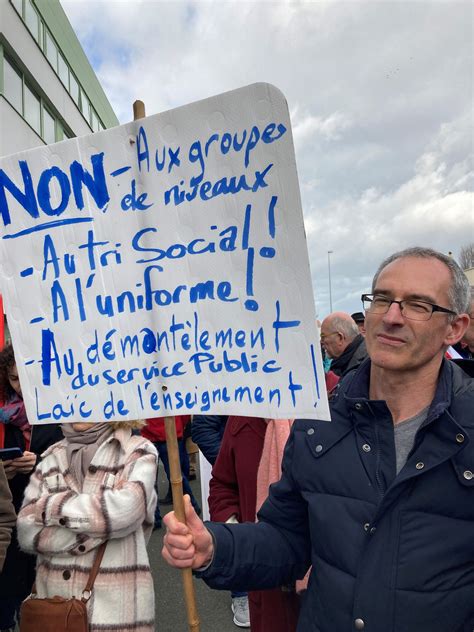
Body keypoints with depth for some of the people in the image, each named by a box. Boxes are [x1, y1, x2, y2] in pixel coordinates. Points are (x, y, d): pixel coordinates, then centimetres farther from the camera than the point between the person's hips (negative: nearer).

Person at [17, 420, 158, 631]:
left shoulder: (138, 451, -7)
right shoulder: (52, 456, 5)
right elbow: (26, 531, -4)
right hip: (53, 595, 4)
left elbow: (124, 510, -22)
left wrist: (50, 506, -10)